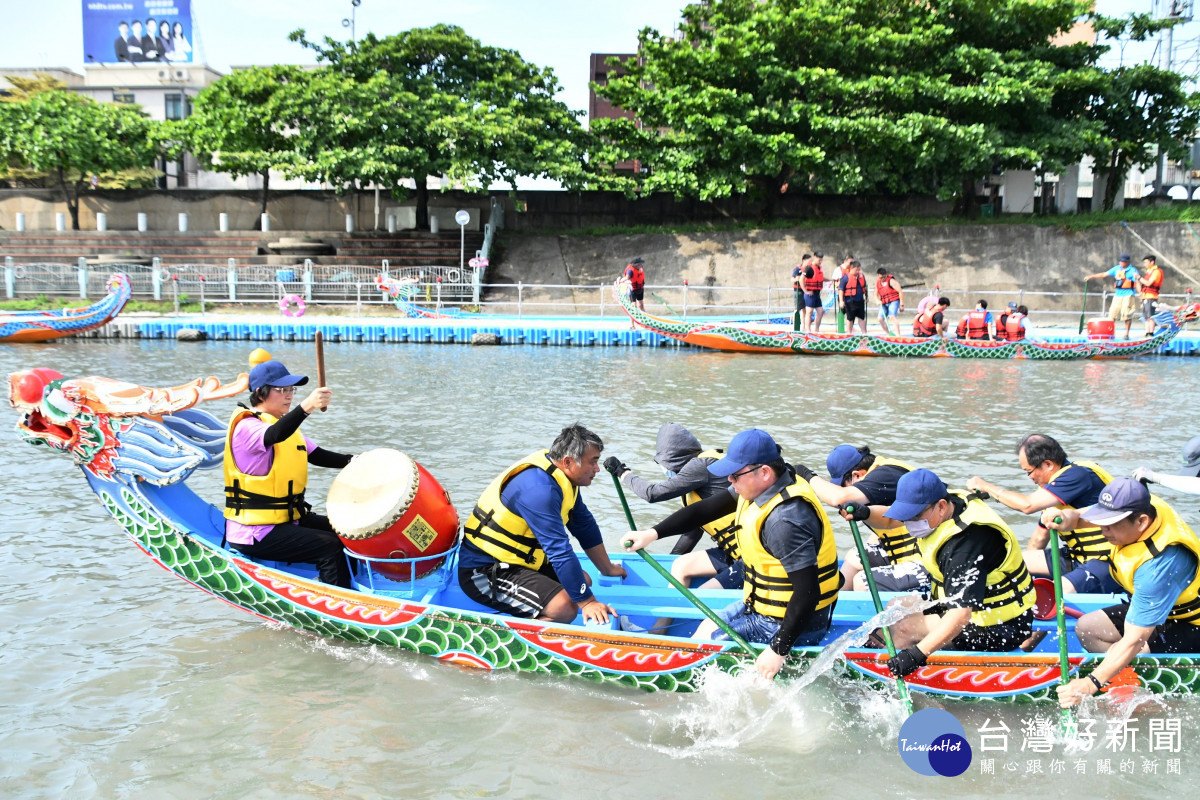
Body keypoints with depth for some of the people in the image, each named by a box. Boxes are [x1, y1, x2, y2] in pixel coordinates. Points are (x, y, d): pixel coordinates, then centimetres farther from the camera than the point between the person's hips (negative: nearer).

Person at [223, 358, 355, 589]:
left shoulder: (284, 424, 14)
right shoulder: (246, 426, -16)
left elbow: (316, 455, 7)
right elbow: (274, 436, -38)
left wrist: (352, 462, -10)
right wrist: (306, 407, -55)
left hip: (287, 518, 9)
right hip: (254, 533, -9)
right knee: (329, 547, -19)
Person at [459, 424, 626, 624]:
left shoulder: (562, 474, 3)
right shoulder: (539, 488, -28)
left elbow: (585, 525, 13)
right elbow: (560, 551, -29)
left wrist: (607, 569, 18)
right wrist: (587, 602, -26)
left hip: (517, 560, 11)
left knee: (582, 582, 13)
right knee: (565, 608, -26)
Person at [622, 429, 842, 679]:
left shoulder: (785, 519, -32)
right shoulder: (763, 487, -3)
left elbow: (808, 591, -33)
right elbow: (706, 509, 4)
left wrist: (778, 650, -29)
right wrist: (652, 533, -3)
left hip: (784, 622, -9)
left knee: (704, 642, -3)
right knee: (708, 627, 18)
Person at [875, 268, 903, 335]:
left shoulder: (891, 281, -13)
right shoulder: (877, 282, 8)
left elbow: (900, 292, -14)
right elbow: (876, 294, 15)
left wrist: (901, 304, -16)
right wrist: (878, 300, -9)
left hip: (893, 301, -7)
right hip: (884, 303, 7)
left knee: (893, 316, -24)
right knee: (880, 319, 3)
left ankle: (898, 334, -29)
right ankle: (888, 334, 16)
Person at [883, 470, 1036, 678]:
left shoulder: (966, 543, -33)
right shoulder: (950, 504, -5)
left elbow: (961, 615, -40)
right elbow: (888, 518, 12)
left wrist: (917, 654, -44)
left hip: (1000, 630, -11)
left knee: (904, 629, -17)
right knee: (897, 606, 11)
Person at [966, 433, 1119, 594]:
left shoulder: (1078, 475, -19)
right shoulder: (1053, 485, 9)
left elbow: (1028, 505, -25)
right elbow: (1041, 535, 21)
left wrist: (986, 486, -13)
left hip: (1105, 563, -9)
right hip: (1076, 557, 9)